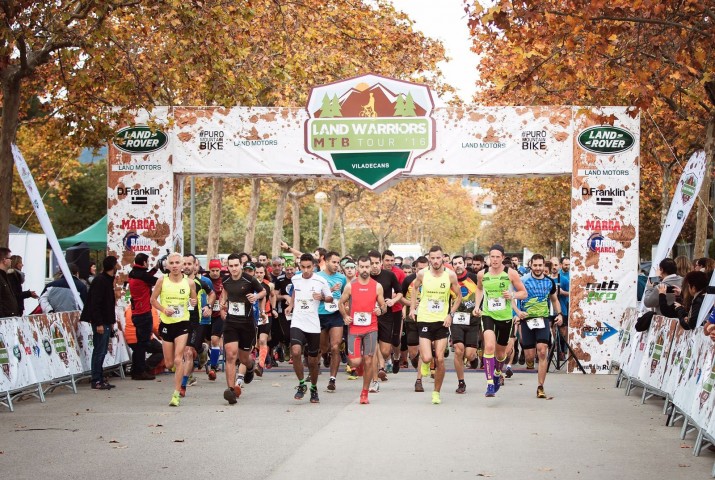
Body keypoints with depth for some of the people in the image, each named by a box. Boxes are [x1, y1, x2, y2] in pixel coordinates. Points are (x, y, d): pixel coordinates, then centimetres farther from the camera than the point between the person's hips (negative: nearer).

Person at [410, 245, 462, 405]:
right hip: (424, 320, 0)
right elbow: (414, 288, 16)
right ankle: (425, 364, 25)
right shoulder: (422, 274, -5)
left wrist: (451, 314, -4)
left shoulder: (450, 275, -6)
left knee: (440, 359, -1)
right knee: (427, 358, -14)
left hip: (442, 321, 1)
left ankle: (436, 392, 16)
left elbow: (458, 296, 7)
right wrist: (412, 308, 8)